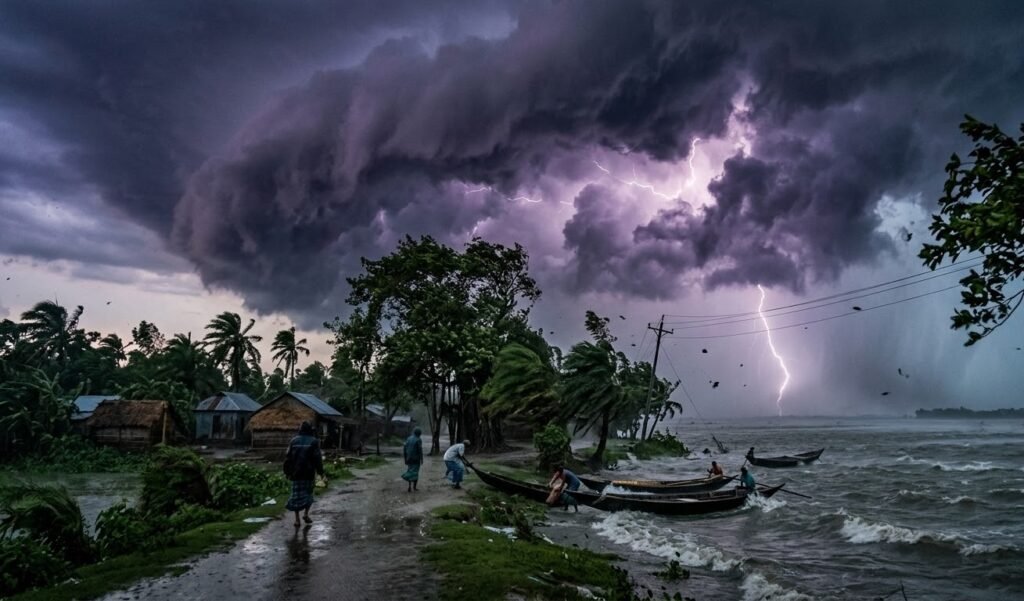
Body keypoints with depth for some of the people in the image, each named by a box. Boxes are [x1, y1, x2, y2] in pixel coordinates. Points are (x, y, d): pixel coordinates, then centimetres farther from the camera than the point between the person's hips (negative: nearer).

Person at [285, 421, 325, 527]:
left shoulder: (294, 441, 3)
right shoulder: (314, 441, -5)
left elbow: (288, 457, 4)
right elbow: (318, 458, -6)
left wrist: (288, 472, 11)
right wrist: (320, 471, 2)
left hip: (296, 473, 2)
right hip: (309, 473, -2)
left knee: (296, 495, 6)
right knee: (308, 493, 15)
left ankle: (297, 519, 3)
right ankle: (306, 514, 7)